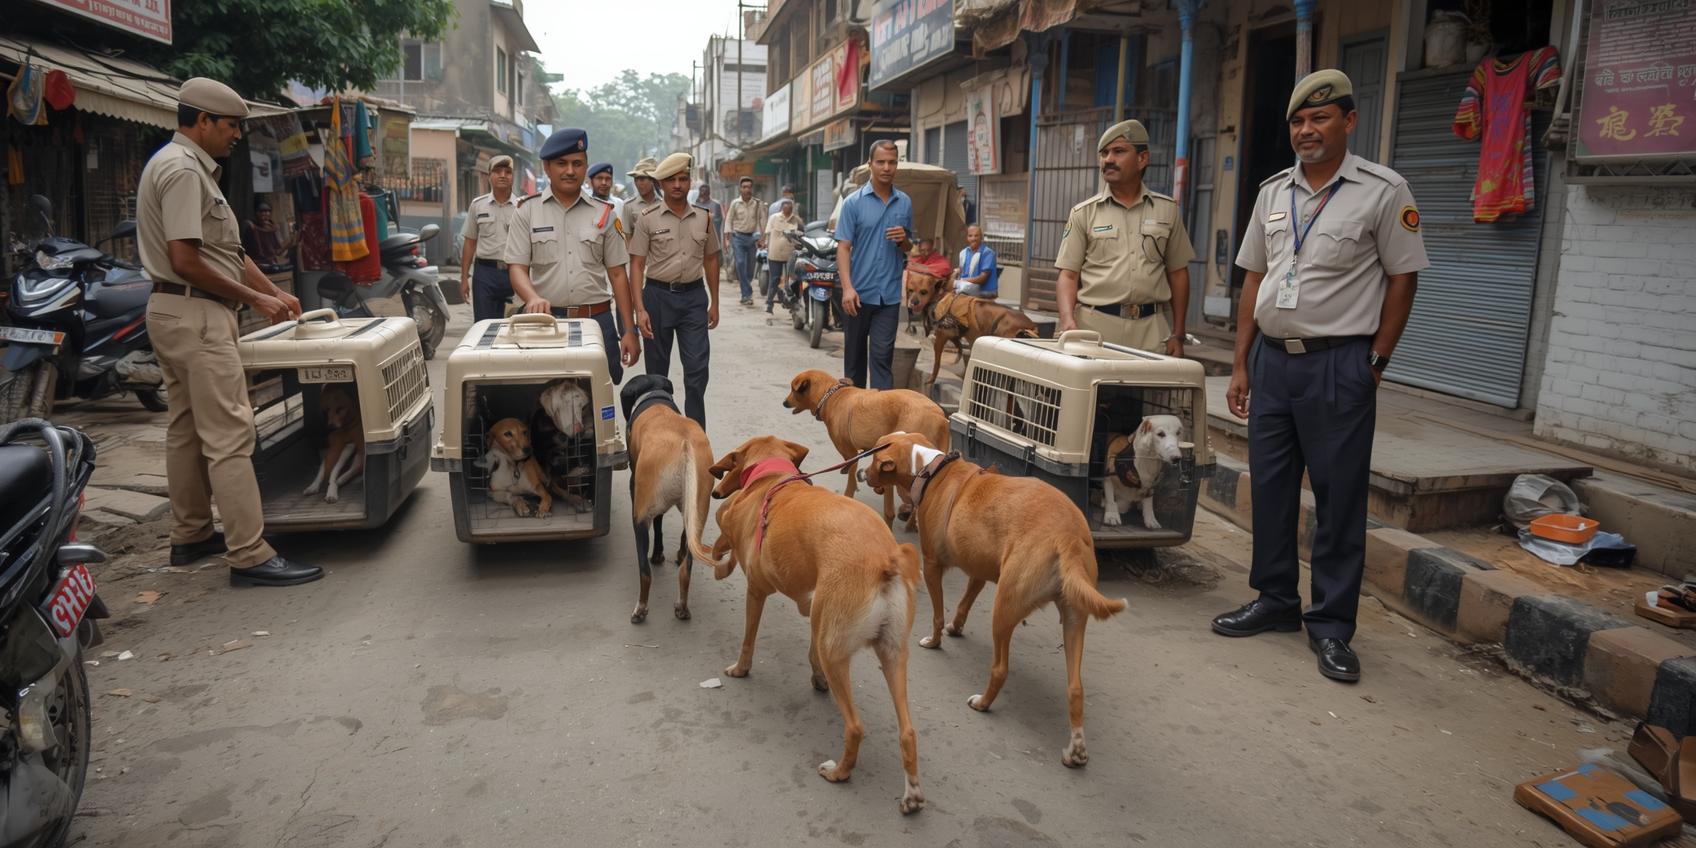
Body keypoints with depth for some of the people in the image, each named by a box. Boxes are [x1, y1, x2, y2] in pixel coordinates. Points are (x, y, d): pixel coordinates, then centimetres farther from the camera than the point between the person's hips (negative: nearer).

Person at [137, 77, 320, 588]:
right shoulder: (183, 170, -14)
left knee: (186, 430, 17)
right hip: (196, 315, -11)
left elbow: (225, 250, 18)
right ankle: (250, 556, -12)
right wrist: (254, 298, -14)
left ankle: (189, 536, 27)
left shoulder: (190, 167, 18)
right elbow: (185, 260, -21)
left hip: (175, 311, 11)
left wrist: (275, 292, 11)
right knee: (229, 436, -12)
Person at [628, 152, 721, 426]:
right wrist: (640, 309, -12)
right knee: (657, 370, 9)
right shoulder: (648, 219, -2)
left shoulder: (704, 218, 7)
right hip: (658, 294, -1)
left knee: (697, 368, -5)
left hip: (694, 295, 1)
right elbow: (636, 264, -4)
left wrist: (714, 303, 12)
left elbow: (710, 260, 14)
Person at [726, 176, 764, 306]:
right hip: (738, 236, -1)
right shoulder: (735, 203, 0)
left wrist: (762, 237, -4)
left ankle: (745, 294, 24)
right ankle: (747, 294, -12)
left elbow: (762, 220, 2)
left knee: (750, 266, 7)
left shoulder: (758, 203, 0)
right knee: (740, 264, -13)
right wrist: (729, 236, -1)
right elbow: (729, 220, 5)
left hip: (752, 237, 1)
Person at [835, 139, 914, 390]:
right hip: (858, 293, -1)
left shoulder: (905, 203, 7)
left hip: (889, 294, 1)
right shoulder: (854, 202, -3)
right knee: (855, 353, 12)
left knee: (882, 357, -3)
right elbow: (843, 248, -7)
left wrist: (903, 239, -7)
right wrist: (847, 288, -19)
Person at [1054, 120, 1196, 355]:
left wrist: (1177, 334, 9)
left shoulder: (1167, 210, 10)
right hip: (1095, 326, -1)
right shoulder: (1084, 213, 5)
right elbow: (1068, 275, 1)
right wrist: (1068, 320, -17)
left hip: (1151, 329, 1)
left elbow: (1177, 273, 13)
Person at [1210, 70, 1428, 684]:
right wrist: (1241, 364, 10)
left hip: (1339, 363, -5)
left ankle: (1331, 624, 12)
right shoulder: (1274, 192, 11)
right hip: (1271, 357, 5)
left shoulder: (1383, 191, -4)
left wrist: (1375, 363, -6)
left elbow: (1402, 278, -2)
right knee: (1270, 486, 11)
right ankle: (1275, 600, 27)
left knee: (1339, 497, 1)